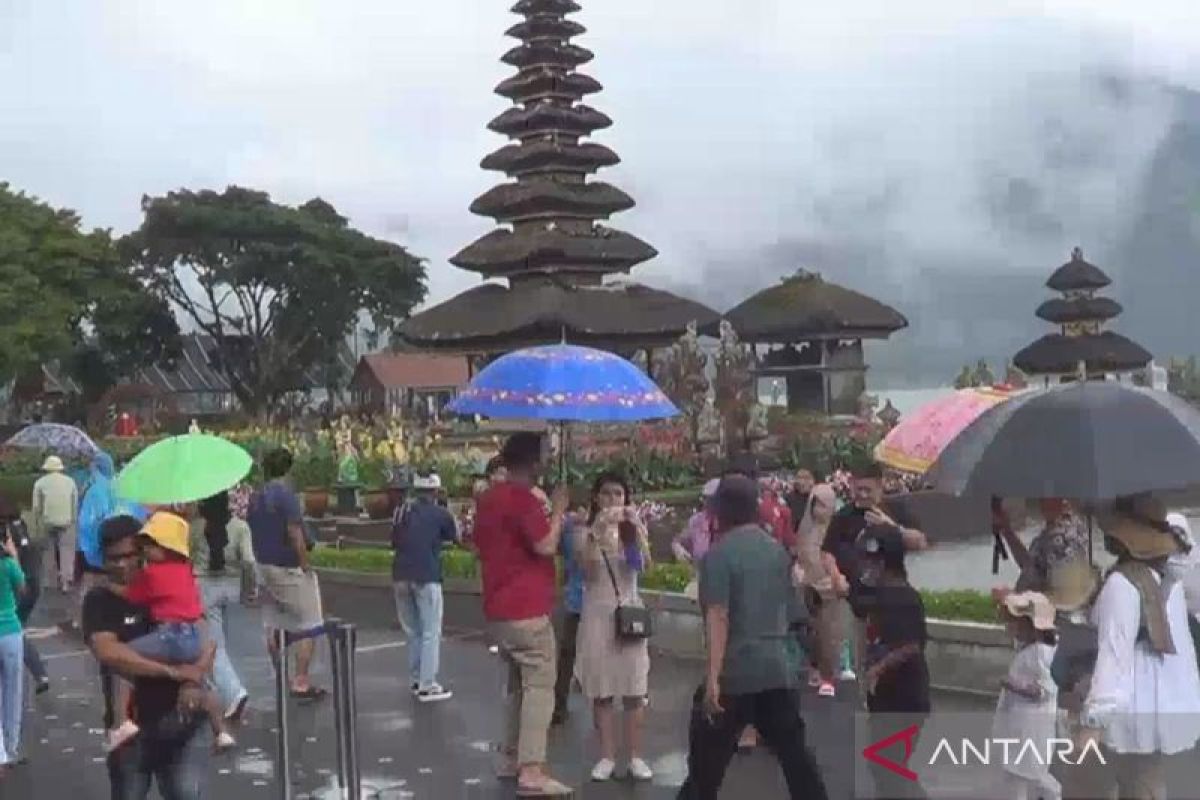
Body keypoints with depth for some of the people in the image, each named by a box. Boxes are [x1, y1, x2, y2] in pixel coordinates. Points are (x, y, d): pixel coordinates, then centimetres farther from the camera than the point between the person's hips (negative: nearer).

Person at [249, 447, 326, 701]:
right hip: (289, 568, -8)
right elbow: (294, 533, -21)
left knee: (273, 626, 13)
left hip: (264, 566, 8)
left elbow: (252, 533, 13)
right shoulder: (286, 494, -15)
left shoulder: (256, 498, 8)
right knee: (309, 626, -1)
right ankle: (301, 682, -4)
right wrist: (305, 565, -15)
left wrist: (260, 561, 19)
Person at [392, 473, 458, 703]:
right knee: (431, 633, 0)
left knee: (412, 631, 17)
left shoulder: (401, 511, 11)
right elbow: (454, 538, 15)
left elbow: (394, 542, 18)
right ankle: (428, 686, -3)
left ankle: (415, 680, 21)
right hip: (426, 578, -5)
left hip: (400, 577, 5)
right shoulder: (440, 514, -1)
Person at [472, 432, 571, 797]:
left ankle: (512, 759, 22)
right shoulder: (523, 499, -15)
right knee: (539, 686, -7)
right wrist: (557, 511, -7)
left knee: (518, 683, 18)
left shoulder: (488, 498, 13)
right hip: (526, 608, -9)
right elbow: (546, 546, -21)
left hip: (497, 608, 9)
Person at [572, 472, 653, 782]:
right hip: (598, 614, -1)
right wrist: (598, 531, -25)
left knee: (634, 687, 1)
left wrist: (637, 527, -23)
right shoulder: (585, 532, 1)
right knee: (601, 688, 1)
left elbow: (646, 564, -13)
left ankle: (635, 756, 8)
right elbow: (587, 569, -16)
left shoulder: (633, 530, 5)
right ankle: (607, 756, 9)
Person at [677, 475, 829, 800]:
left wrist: (713, 677, -22)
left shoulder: (719, 553, -9)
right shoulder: (777, 549, 10)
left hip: (735, 672, -5)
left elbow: (718, 617, -19)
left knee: (706, 763, 5)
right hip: (778, 669, 5)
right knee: (796, 755, 12)